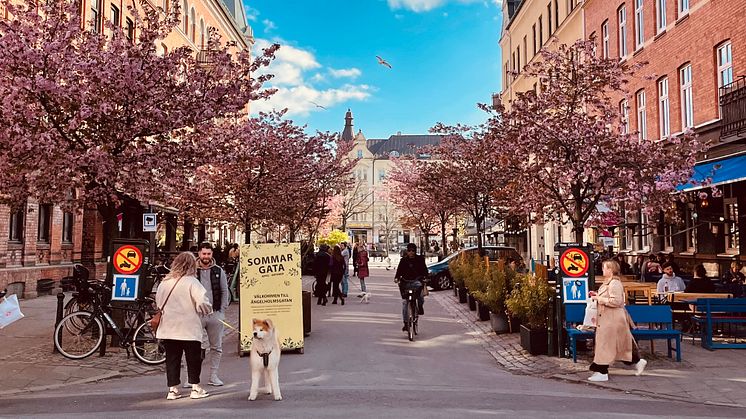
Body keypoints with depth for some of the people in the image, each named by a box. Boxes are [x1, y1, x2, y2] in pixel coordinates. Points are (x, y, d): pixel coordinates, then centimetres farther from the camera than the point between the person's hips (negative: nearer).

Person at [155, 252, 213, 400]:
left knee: (172, 360, 11)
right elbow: (203, 303, -21)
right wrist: (208, 310, 0)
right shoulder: (191, 282, -13)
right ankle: (195, 388, 11)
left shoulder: (164, 282, 3)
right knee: (193, 359, 8)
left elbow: (158, 302, 14)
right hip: (189, 328, -4)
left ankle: (172, 389, 14)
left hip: (168, 328, 5)